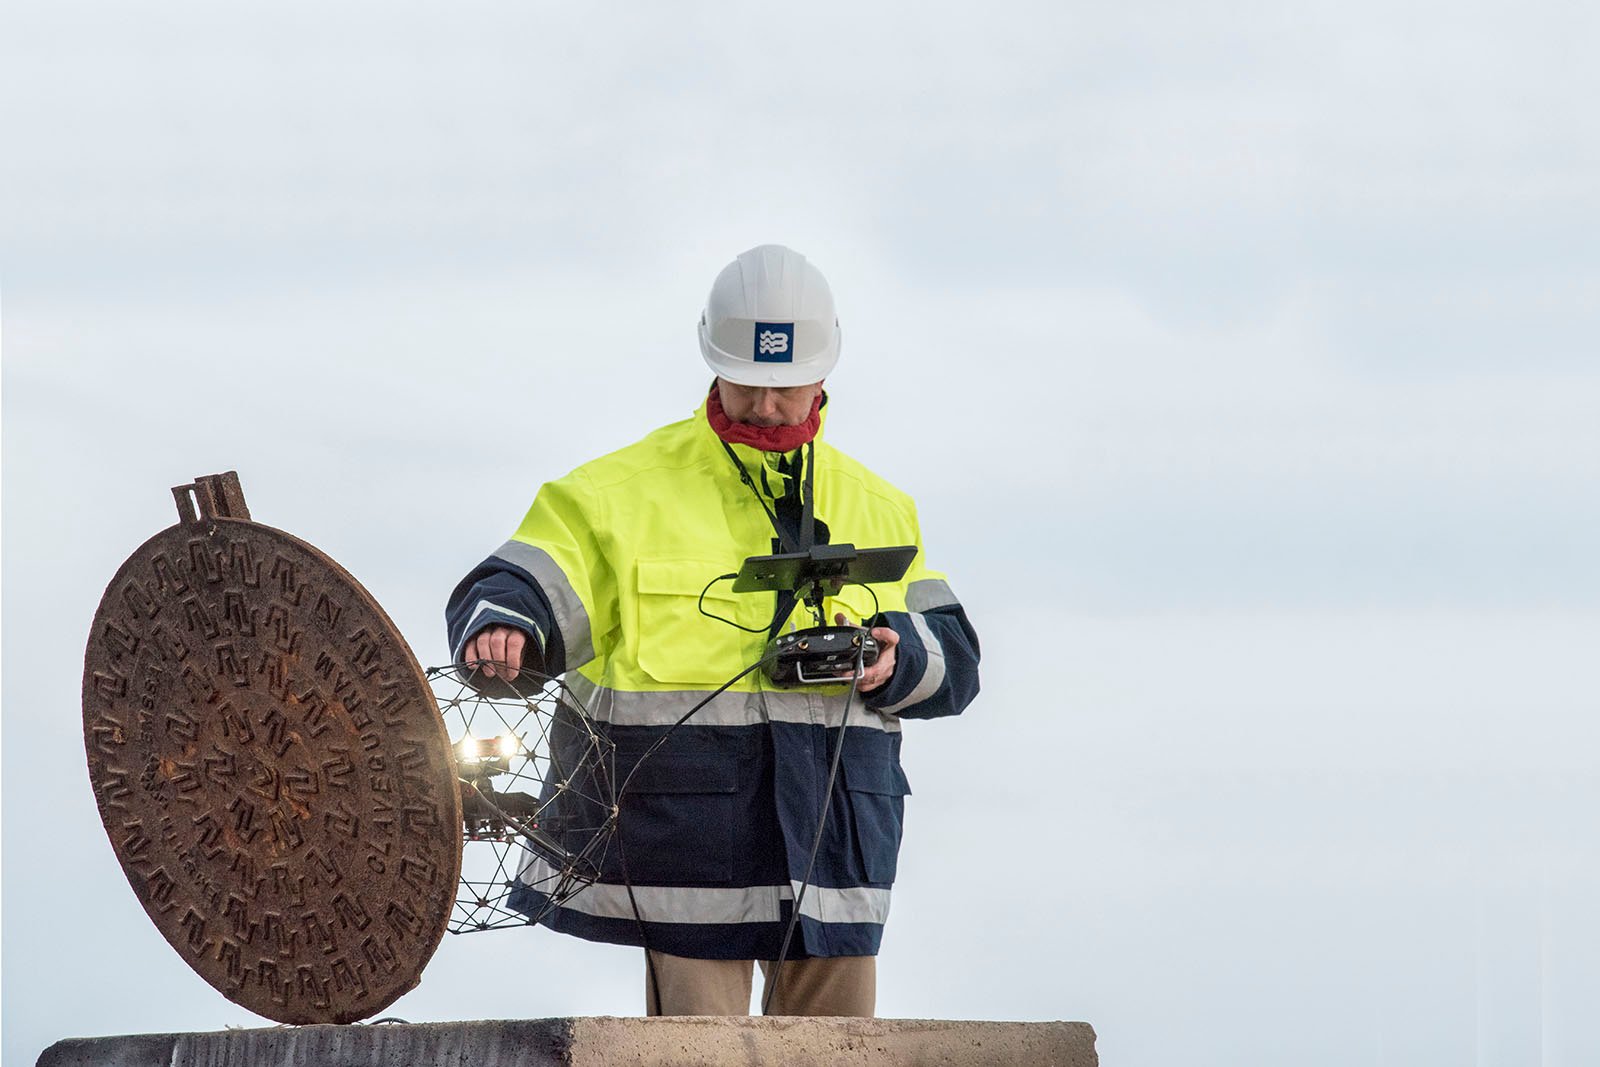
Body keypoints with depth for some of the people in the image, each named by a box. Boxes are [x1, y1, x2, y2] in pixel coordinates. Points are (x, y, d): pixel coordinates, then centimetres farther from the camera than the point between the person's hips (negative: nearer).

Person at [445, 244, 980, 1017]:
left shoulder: (879, 510, 17)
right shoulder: (624, 491, 5)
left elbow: (954, 658, 15)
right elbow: (519, 589, -4)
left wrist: (895, 657, -8)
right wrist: (504, 626, -28)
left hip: (833, 833, 4)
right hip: (687, 830, -4)